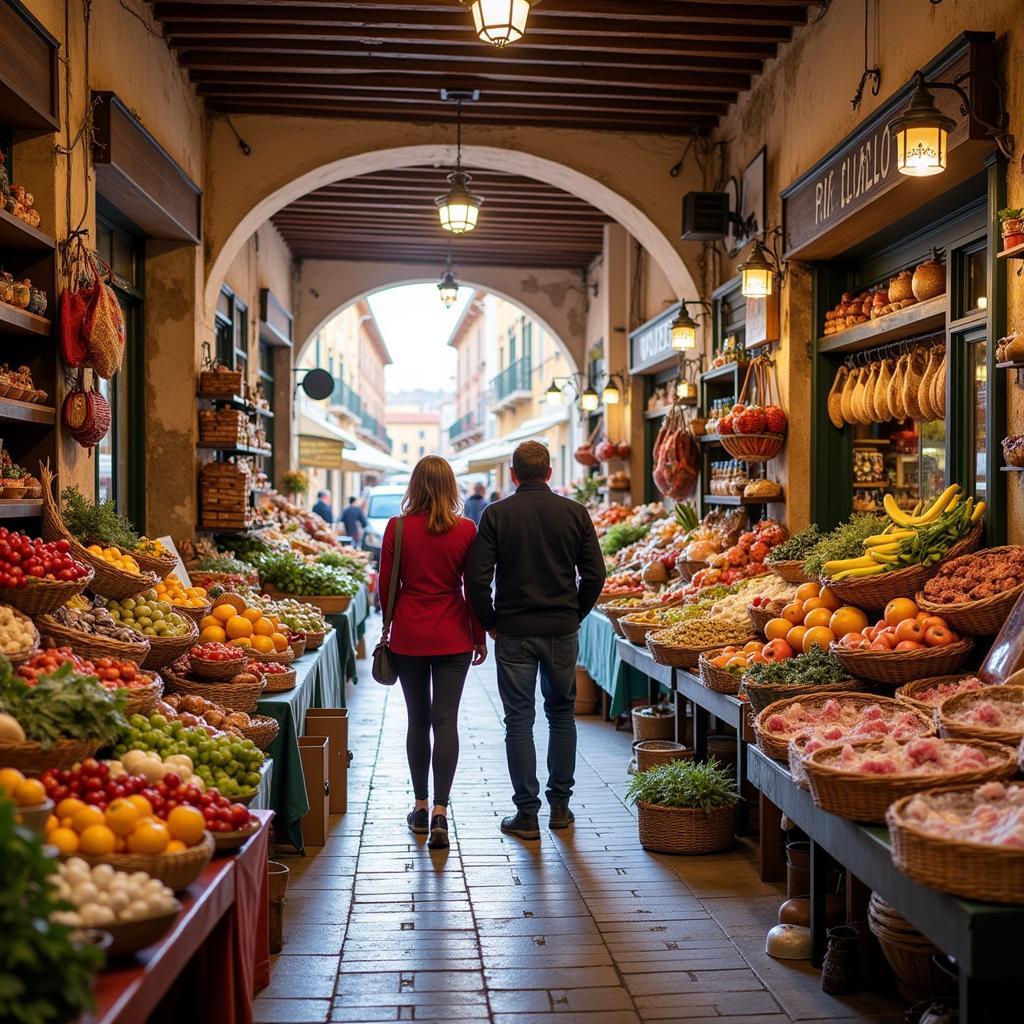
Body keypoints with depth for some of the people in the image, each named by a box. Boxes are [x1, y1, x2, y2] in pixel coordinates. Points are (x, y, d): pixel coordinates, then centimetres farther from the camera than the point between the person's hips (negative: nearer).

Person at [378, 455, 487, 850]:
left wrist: (392, 626, 17)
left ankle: (421, 807, 21)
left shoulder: (398, 528, -5)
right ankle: (440, 812, -7)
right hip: (453, 637, -1)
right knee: (446, 721, 0)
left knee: (417, 720, 13)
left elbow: (386, 586, 1)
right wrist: (480, 637, 9)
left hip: (409, 636, 1)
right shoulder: (465, 530, -6)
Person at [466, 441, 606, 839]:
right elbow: (594, 574, -1)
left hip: (514, 632, -2)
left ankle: (527, 814, 7)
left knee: (519, 720, 4)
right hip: (563, 632, 2)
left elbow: (477, 578, -9)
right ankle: (560, 806, 21)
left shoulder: (496, 514, -5)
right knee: (562, 714, 15)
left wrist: (490, 623, 4)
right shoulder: (574, 512, 0)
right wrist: (574, 616, 11)